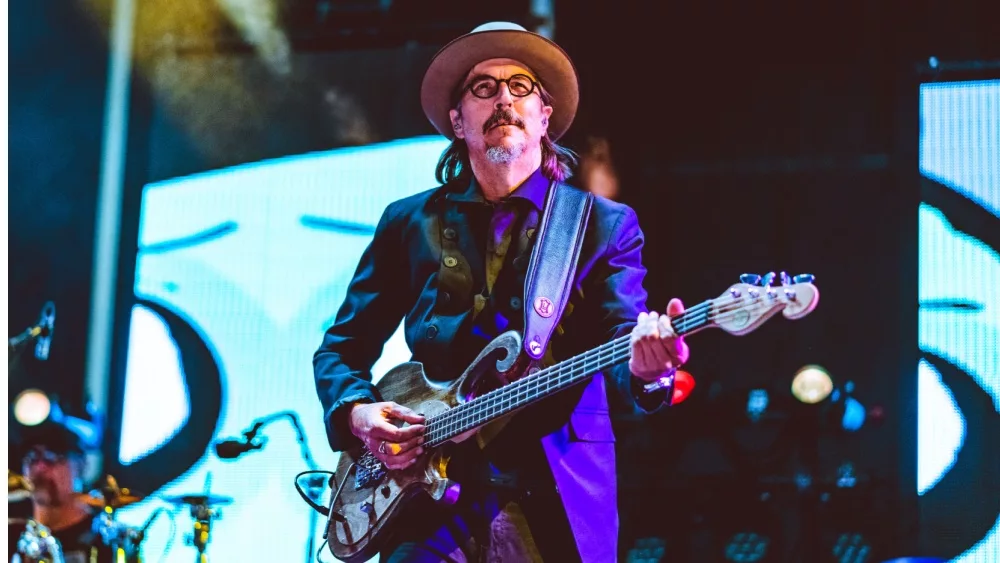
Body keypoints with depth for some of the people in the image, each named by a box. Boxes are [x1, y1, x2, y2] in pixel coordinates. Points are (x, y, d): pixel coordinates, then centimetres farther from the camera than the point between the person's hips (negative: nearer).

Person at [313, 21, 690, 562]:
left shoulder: (605, 226, 7)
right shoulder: (409, 223, 12)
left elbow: (623, 339, -6)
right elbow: (340, 348, 15)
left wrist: (642, 366, -29)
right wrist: (357, 412, -5)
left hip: (560, 504, -1)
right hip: (433, 501, 1)